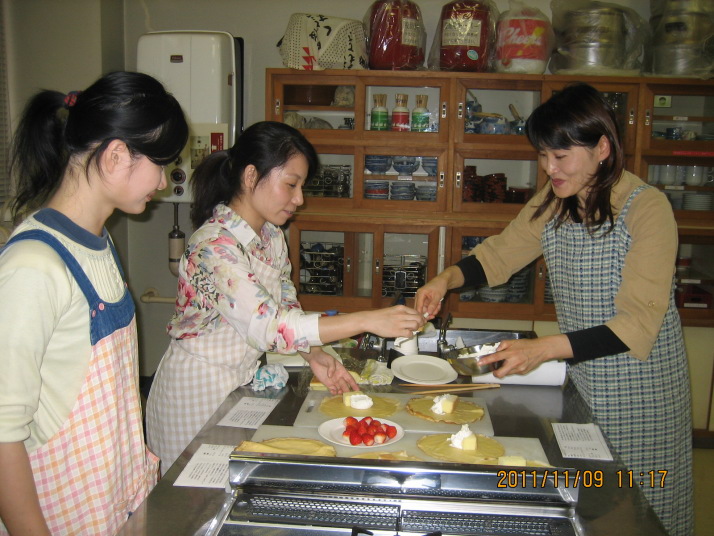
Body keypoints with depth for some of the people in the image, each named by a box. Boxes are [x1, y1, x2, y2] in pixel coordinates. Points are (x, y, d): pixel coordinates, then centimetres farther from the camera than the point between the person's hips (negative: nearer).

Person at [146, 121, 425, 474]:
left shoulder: (271, 235, 0)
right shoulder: (215, 245, -27)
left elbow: (285, 306, 6)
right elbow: (266, 326, -34)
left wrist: (314, 356, -12)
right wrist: (367, 321, -35)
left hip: (242, 382, 7)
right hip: (198, 388, -7)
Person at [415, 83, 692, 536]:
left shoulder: (647, 207, -19)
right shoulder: (552, 204, 1)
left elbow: (639, 322, -23)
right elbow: (498, 255, 10)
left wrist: (542, 349, -32)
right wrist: (446, 279, -11)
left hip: (639, 384, -5)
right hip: (578, 373, 5)